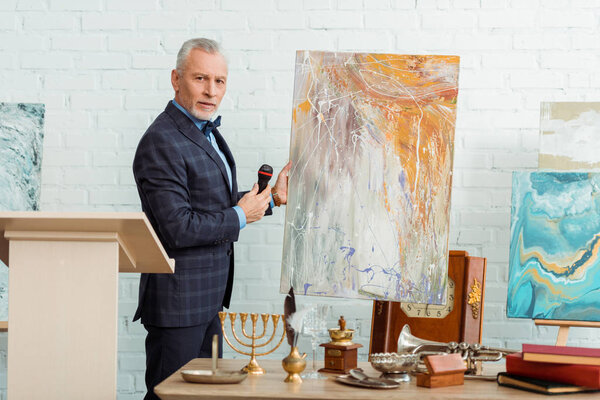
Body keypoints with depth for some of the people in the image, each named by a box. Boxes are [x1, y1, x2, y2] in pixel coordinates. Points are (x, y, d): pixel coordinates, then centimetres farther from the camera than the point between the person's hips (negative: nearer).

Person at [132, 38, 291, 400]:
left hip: (207, 299, 10)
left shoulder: (208, 132, 13)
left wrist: (272, 198, 12)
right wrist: (240, 217, -15)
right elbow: (177, 228, -26)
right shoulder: (161, 142, -19)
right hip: (178, 299, -10)